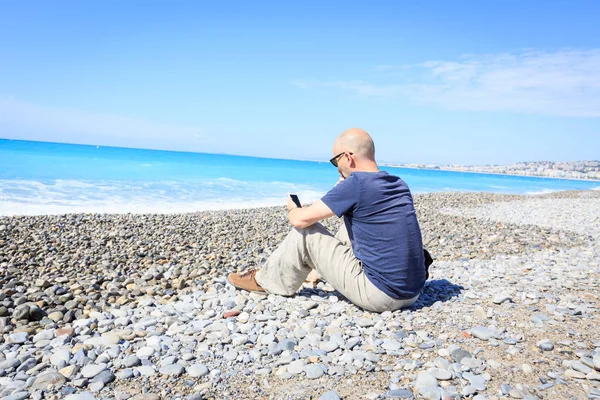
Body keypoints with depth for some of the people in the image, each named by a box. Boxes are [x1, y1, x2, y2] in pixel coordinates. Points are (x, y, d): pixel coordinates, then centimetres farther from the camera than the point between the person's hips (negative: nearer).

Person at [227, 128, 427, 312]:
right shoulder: (400, 184, 7)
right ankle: (324, 269, 43)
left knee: (305, 232, 1)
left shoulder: (355, 184, -16)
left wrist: (292, 209, 11)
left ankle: (265, 280, 22)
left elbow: (300, 219, -11)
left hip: (380, 296, -8)